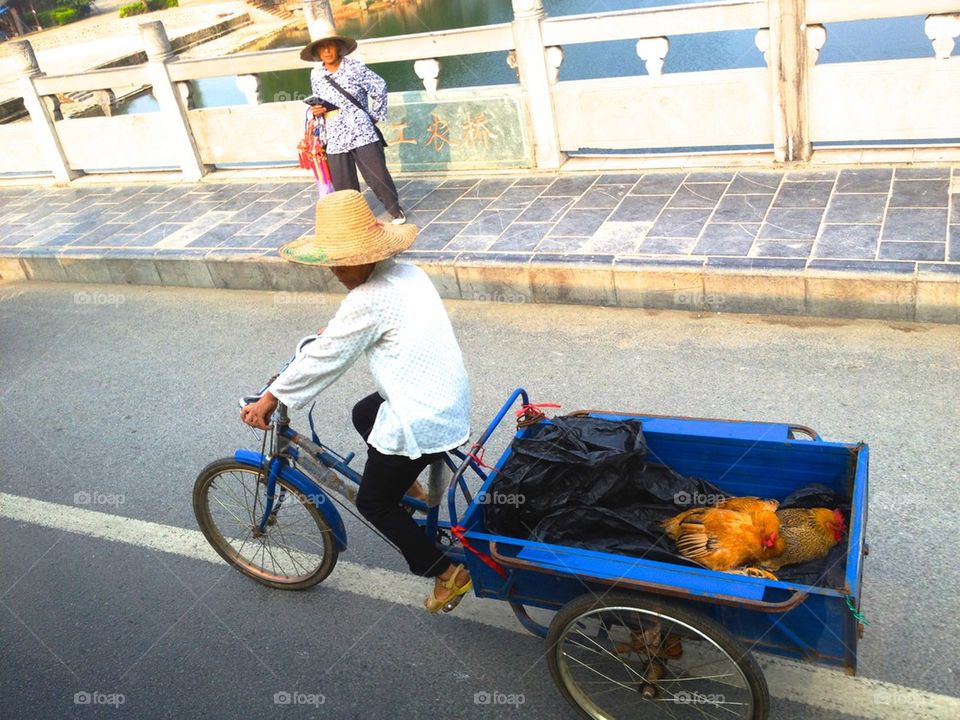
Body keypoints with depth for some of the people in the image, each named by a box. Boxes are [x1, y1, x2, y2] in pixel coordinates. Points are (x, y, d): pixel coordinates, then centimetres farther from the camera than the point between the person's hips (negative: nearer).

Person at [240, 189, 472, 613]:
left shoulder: (367, 301, -23)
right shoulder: (407, 273, 3)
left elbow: (322, 358, -15)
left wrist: (269, 399, -4)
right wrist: (335, 330, 27)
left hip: (422, 421, -9)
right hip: (451, 400, 9)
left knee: (372, 503, 11)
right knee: (364, 414, 32)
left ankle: (446, 572, 15)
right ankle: (407, 487, 40)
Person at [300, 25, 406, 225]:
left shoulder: (354, 67, -5)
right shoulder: (315, 75, 8)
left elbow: (379, 88, 2)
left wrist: (376, 115, 3)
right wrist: (316, 110, 0)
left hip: (362, 133, -4)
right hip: (336, 138, 4)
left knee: (377, 174, -3)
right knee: (343, 184, 5)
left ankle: (395, 210, 14)